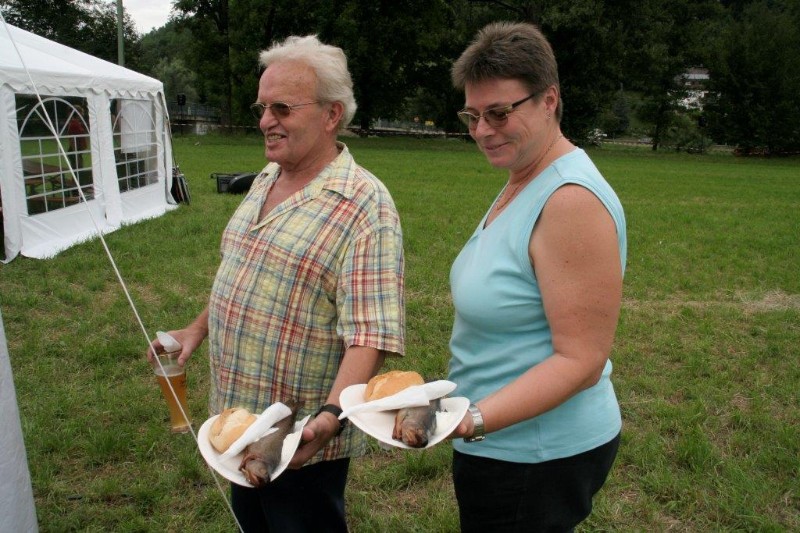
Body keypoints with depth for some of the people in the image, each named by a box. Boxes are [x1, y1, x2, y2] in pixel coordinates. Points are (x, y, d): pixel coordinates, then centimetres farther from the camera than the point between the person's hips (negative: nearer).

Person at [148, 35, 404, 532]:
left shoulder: (364, 206, -22)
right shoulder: (265, 180, 5)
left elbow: (370, 335, -28)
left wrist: (331, 415, -40)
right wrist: (198, 329, 20)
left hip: (303, 439, -8)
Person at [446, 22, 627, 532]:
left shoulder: (572, 201, -23)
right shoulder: (524, 182, 7)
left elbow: (580, 361, -24)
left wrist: (473, 420, -33)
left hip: (536, 458, -9)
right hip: (507, 443, 9)